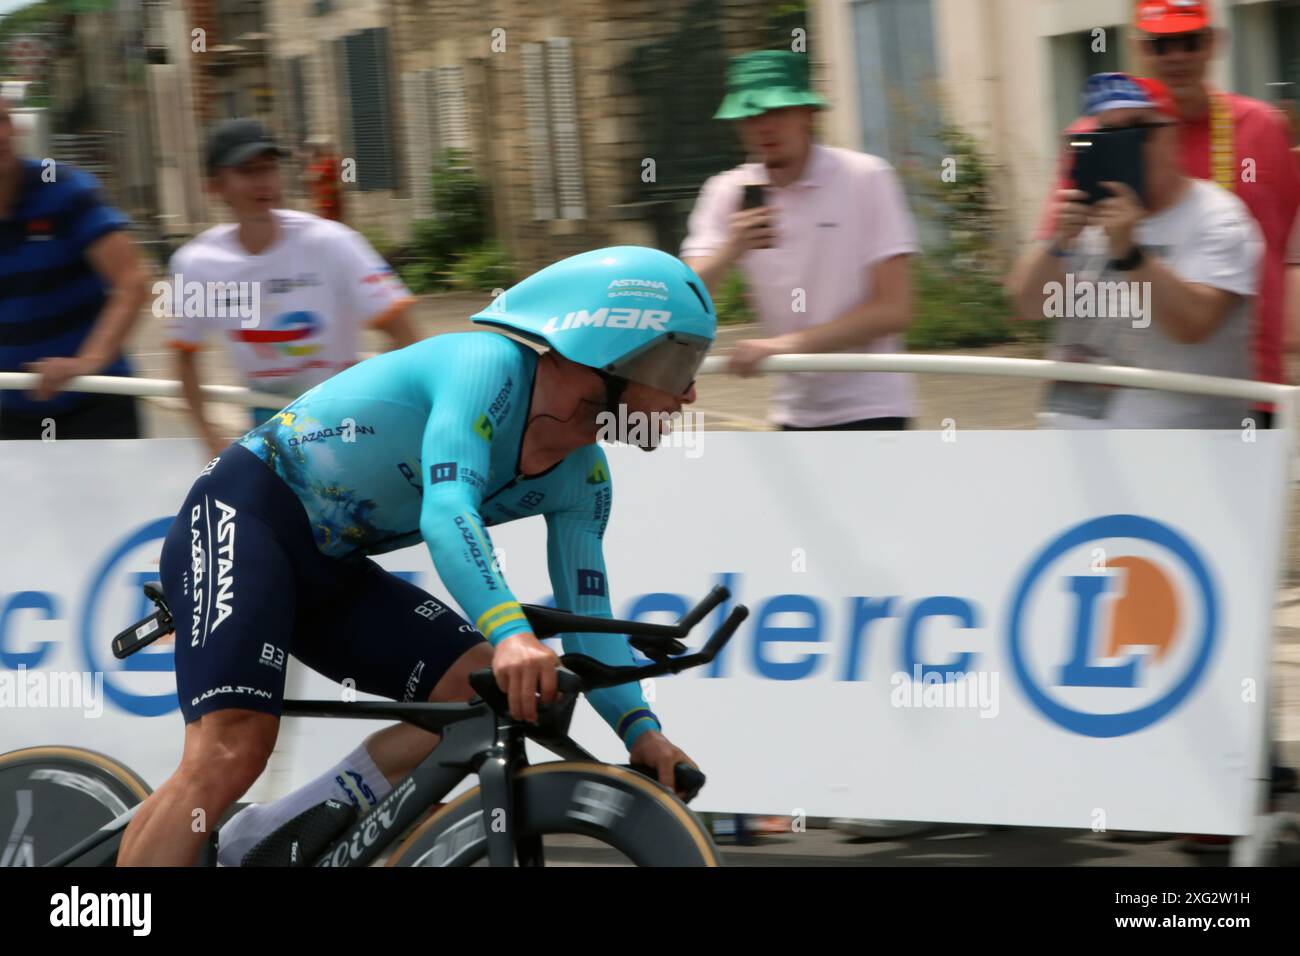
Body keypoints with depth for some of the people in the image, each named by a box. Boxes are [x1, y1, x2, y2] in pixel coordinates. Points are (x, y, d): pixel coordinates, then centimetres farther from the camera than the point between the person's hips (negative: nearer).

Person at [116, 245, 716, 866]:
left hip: (332, 571, 9)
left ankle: (264, 842, -6)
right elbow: (448, 514, -34)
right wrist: (510, 633, -49)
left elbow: (587, 622, 4)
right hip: (248, 514, -8)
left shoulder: (582, 480, 4)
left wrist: (641, 732, -13)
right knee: (229, 752, -26)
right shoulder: (492, 365, -20)